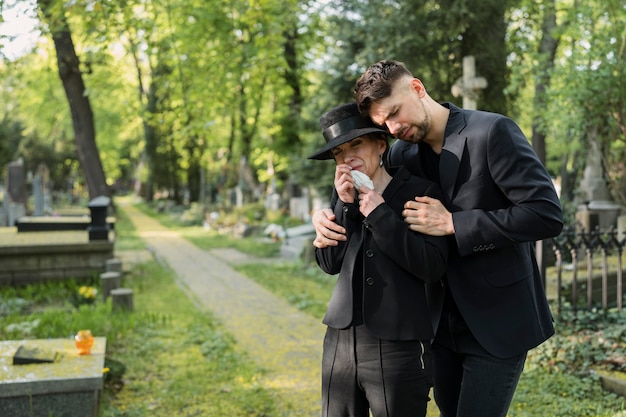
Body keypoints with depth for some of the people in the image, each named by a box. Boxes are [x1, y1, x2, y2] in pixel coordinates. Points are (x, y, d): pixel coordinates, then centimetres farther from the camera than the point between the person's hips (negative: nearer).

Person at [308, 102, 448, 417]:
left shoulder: (420, 192, -4)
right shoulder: (345, 194, 10)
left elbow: (433, 267, -13)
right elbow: (329, 263, 2)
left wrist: (379, 215, -14)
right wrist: (344, 205, -9)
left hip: (398, 346, -5)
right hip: (340, 342, 5)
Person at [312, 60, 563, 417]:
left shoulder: (493, 132, -16)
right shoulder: (403, 153, 4)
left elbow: (547, 214, -22)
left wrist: (451, 223, -22)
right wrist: (328, 216, -8)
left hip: (497, 323, -6)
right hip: (443, 323, 6)